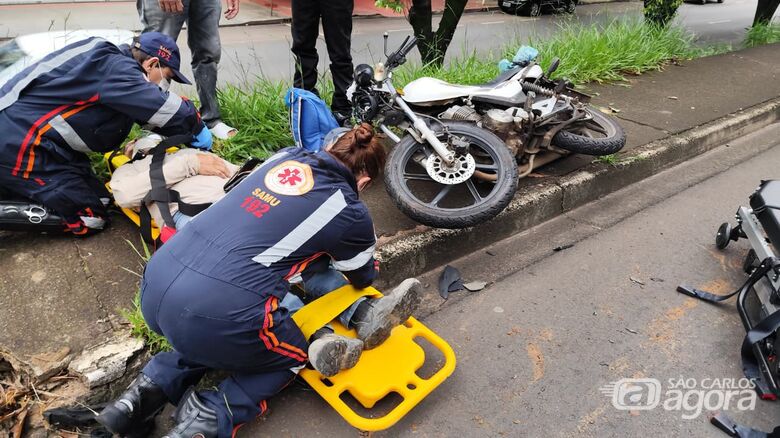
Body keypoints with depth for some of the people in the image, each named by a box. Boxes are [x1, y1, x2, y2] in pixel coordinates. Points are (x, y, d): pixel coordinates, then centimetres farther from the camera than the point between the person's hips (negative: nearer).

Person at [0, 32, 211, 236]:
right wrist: (197, 127, -6)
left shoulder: (113, 61, 10)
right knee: (89, 220, -8)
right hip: (18, 145, -10)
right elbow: (163, 107, -24)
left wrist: (188, 133, 8)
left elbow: (147, 107, 15)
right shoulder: (115, 68, -19)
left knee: (99, 198, 13)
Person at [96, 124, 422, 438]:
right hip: (217, 315, -6)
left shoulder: (287, 155, 13)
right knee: (294, 354, 23)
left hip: (153, 288, 6)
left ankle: (156, 385, 16)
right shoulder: (350, 213, 1)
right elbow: (362, 277, 22)